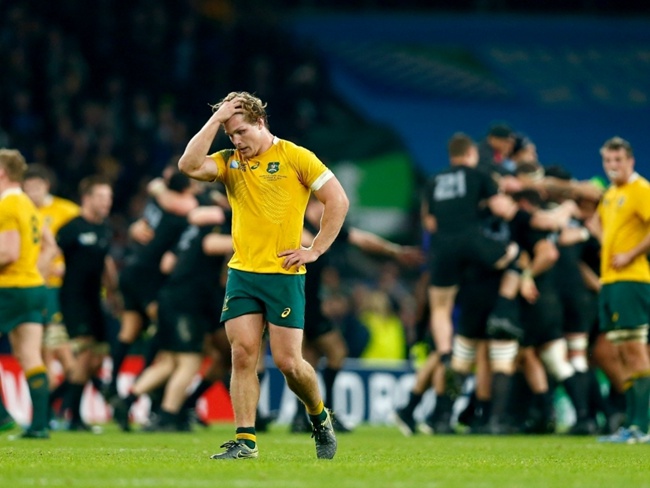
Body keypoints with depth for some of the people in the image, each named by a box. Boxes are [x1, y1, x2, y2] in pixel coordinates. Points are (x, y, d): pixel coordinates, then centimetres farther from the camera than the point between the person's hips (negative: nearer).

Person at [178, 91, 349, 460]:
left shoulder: (295, 157, -2)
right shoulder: (230, 162, 10)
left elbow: (338, 200, -3)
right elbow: (190, 166, -8)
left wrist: (316, 250, -6)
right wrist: (216, 120, -6)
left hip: (284, 274, -4)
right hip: (241, 273, 4)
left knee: (288, 361, -4)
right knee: (243, 355, -6)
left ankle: (320, 418, 23)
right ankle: (245, 441, -5)